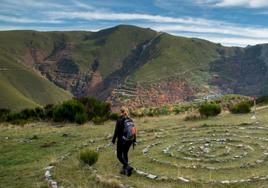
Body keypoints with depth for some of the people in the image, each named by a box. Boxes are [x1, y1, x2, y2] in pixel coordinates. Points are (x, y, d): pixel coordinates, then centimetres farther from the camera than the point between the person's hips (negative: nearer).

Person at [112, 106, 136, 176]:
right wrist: (134, 140, 12)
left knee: (119, 155, 7)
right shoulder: (130, 120, 1)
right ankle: (124, 170, 24)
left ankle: (128, 167, -11)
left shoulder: (119, 120, -15)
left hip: (121, 140, -6)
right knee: (125, 154, 19)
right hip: (129, 140, 6)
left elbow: (116, 131, -14)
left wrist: (113, 139, -1)